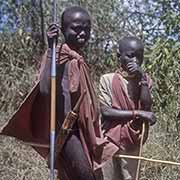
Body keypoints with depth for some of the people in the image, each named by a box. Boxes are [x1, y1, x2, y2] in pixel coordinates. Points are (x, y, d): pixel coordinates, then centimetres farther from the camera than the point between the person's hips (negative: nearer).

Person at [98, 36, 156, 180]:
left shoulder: (146, 80, 6)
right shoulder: (107, 79, -3)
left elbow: (147, 108, -7)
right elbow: (106, 111, -11)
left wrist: (141, 79, -11)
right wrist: (137, 113, -14)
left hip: (132, 143, 2)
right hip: (109, 142, -2)